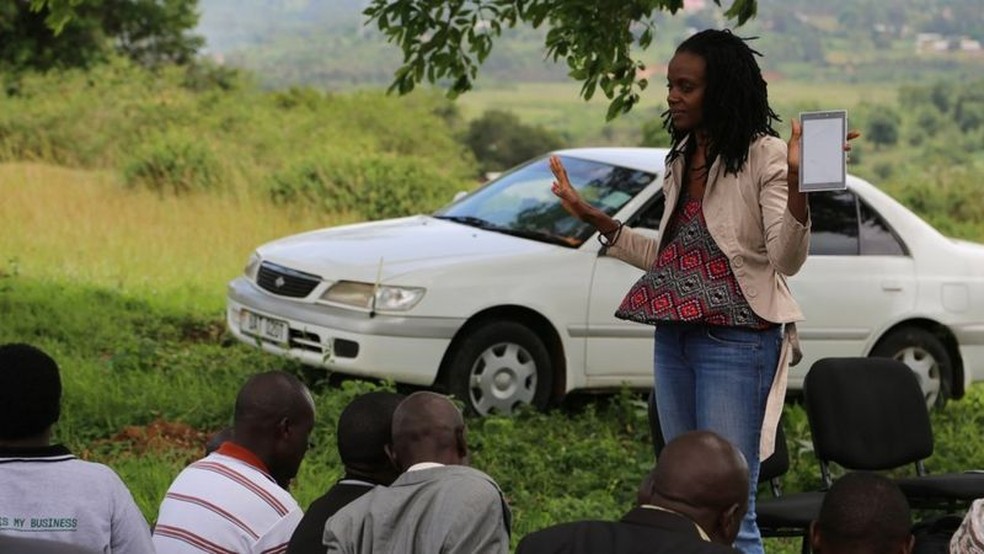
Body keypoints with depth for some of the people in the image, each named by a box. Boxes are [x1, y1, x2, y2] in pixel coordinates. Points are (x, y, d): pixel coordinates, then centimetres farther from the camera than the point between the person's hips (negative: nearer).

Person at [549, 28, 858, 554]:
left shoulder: (764, 156, -9)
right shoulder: (680, 162, 14)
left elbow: (786, 259, -18)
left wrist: (796, 184, -34)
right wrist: (592, 218, 20)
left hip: (737, 341, -8)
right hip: (674, 339, 8)